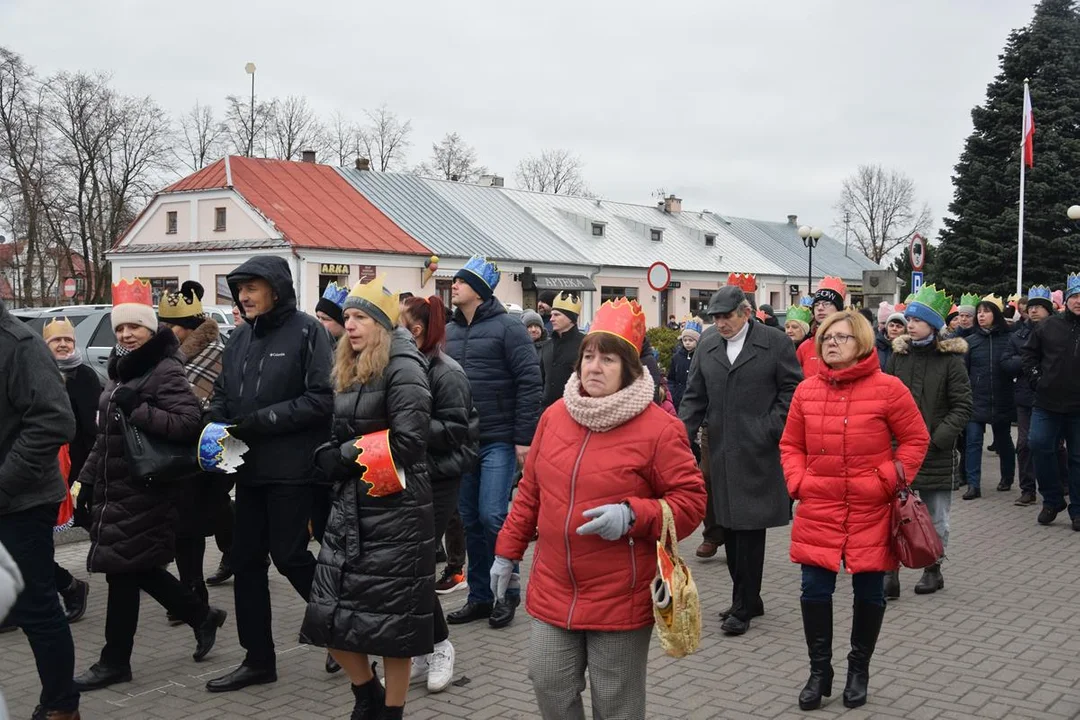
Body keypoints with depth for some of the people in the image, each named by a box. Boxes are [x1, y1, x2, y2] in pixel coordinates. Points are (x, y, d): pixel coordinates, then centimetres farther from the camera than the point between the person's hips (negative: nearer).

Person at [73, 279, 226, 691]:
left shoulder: (166, 371, -13)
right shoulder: (120, 370, 15)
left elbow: (188, 423, -26)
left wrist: (136, 410, -26)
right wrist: (87, 478, 18)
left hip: (142, 489, -9)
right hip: (115, 487, 9)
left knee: (122, 569, -2)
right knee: (135, 568, 14)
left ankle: (115, 661, 11)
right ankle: (202, 616, 30)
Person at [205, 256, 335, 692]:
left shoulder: (306, 331, -9)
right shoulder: (239, 338, 12)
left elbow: (323, 398, -16)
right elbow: (221, 394, 17)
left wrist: (262, 420, -18)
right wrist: (219, 424, -5)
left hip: (292, 469, -7)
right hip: (249, 467, 7)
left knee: (288, 555, -3)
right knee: (246, 560, 9)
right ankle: (258, 659, 21)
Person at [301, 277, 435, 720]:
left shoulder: (402, 367, -11)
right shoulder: (350, 369, 14)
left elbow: (406, 441, -19)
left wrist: (344, 456, -11)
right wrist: (330, 458, -1)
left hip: (394, 509, -8)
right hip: (351, 504, 8)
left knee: (390, 619, 3)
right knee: (330, 615, 7)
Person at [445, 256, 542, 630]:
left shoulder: (507, 328, -6)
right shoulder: (450, 332, 11)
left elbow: (530, 382, -9)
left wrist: (523, 438, -12)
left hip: (499, 441, -6)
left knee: (492, 515, -9)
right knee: (470, 520, 9)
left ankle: (507, 594, 9)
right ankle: (479, 596, 21)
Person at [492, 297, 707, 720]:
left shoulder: (657, 427, -12)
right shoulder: (555, 416, 5)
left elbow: (691, 501, -9)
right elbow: (530, 493, 14)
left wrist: (632, 515, -23)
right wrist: (508, 551, 15)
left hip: (621, 600, -4)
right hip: (553, 592, 5)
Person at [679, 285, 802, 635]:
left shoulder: (775, 342, -2)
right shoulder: (706, 347, 11)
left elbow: (792, 388, -1)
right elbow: (694, 398, 12)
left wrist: (772, 429, -9)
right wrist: (683, 437, 1)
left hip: (757, 454, -5)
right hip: (722, 454, 5)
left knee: (750, 527, -2)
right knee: (729, 527, 9)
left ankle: (743, 606, 6)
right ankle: (748, 600, 22)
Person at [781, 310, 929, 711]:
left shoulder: (887, 388, -7)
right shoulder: (807, 390, 3)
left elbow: (915, 440, -1)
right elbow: (791, 445, 11)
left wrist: (889, 480, -8)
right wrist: (798, 482, -3)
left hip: (871, 511, -2)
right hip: (818, 509, 2)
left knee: (869, 592, 9)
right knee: (815, 590, 2)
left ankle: (859, 670, 28)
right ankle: (819, 671, 19)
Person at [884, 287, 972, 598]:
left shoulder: (950, 359, -4)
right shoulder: (898, 356, 6)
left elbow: (962, 407, -5)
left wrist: (937, 438, -15)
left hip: (936, 452, -2)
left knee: (936, 517, 10)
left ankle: (933, 569, 26)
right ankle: (890, 574, -1)